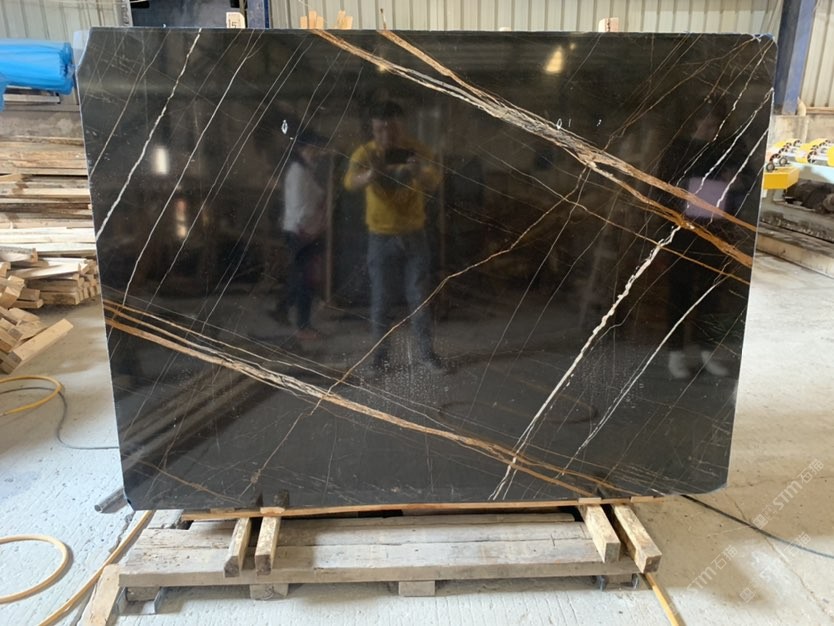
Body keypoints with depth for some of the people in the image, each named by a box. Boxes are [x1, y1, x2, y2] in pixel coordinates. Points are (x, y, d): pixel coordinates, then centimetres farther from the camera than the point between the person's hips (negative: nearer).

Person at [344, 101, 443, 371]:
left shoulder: (417, 149, -5)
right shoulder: (365, 152, -9)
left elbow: (434, 181, -20)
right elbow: (350, 182, -27)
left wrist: (420, 173, -44)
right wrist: (369, 176, -50)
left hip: (414, 235, 1)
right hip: (381, 238, -1)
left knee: (418, 296, 7)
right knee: (381, 299, 4)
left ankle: (426, 352, 19)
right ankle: (380, 354, 17)